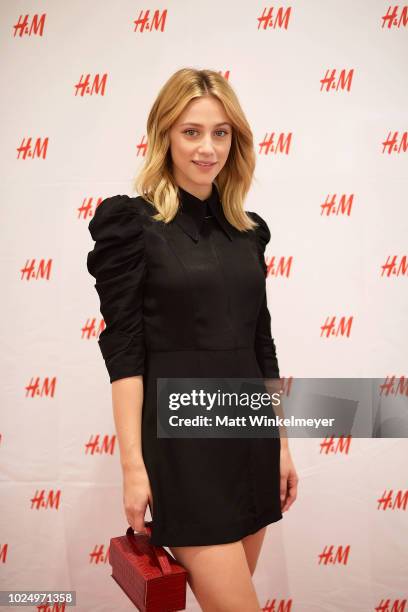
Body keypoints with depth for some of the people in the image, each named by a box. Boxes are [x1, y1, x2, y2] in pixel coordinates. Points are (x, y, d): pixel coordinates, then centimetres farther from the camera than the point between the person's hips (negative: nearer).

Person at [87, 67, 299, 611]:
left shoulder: (248, 229, 10)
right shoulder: (130, 221, -6)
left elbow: (261, 344, 11)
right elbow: (123, 349, -10)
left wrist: (282, 443, 11)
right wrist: (133, 464, -12)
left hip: (249, 432, 6)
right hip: (180, 435, -5)